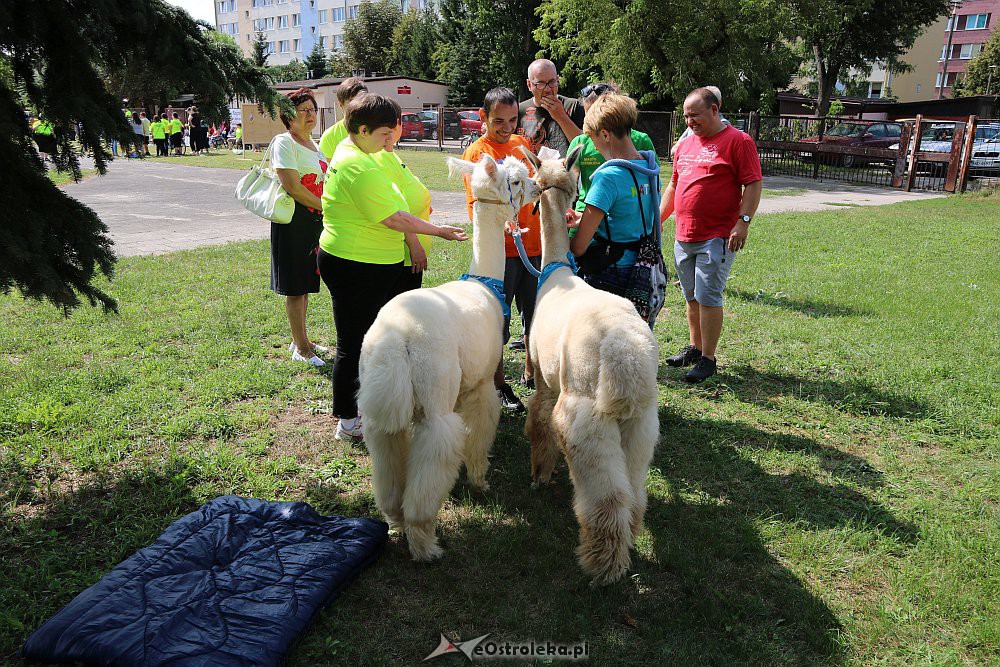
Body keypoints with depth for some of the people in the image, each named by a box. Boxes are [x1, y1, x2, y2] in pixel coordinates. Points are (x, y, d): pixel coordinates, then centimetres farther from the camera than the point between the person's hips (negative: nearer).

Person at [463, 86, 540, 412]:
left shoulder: (522, 143, 9)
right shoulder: (476, 152, -8)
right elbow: (476, 207, -16)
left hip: (533, 244, 6)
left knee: (536, 315, 16)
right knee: (497, 321, 4)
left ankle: (531, 374, 35)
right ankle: (500, 386, 19)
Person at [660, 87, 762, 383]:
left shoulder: (738, 141, -5)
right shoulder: (685, 145, 16)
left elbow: (753, 184, -9)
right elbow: (673, 185, 23)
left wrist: (743, 221, -18)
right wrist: (658, 219, 20)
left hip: (717, 237, -7)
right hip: (684, 237, 7)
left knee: (707, 296, -7)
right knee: (692, 297, 13)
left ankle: (708, 359, 1)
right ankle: (695, 348, 26)